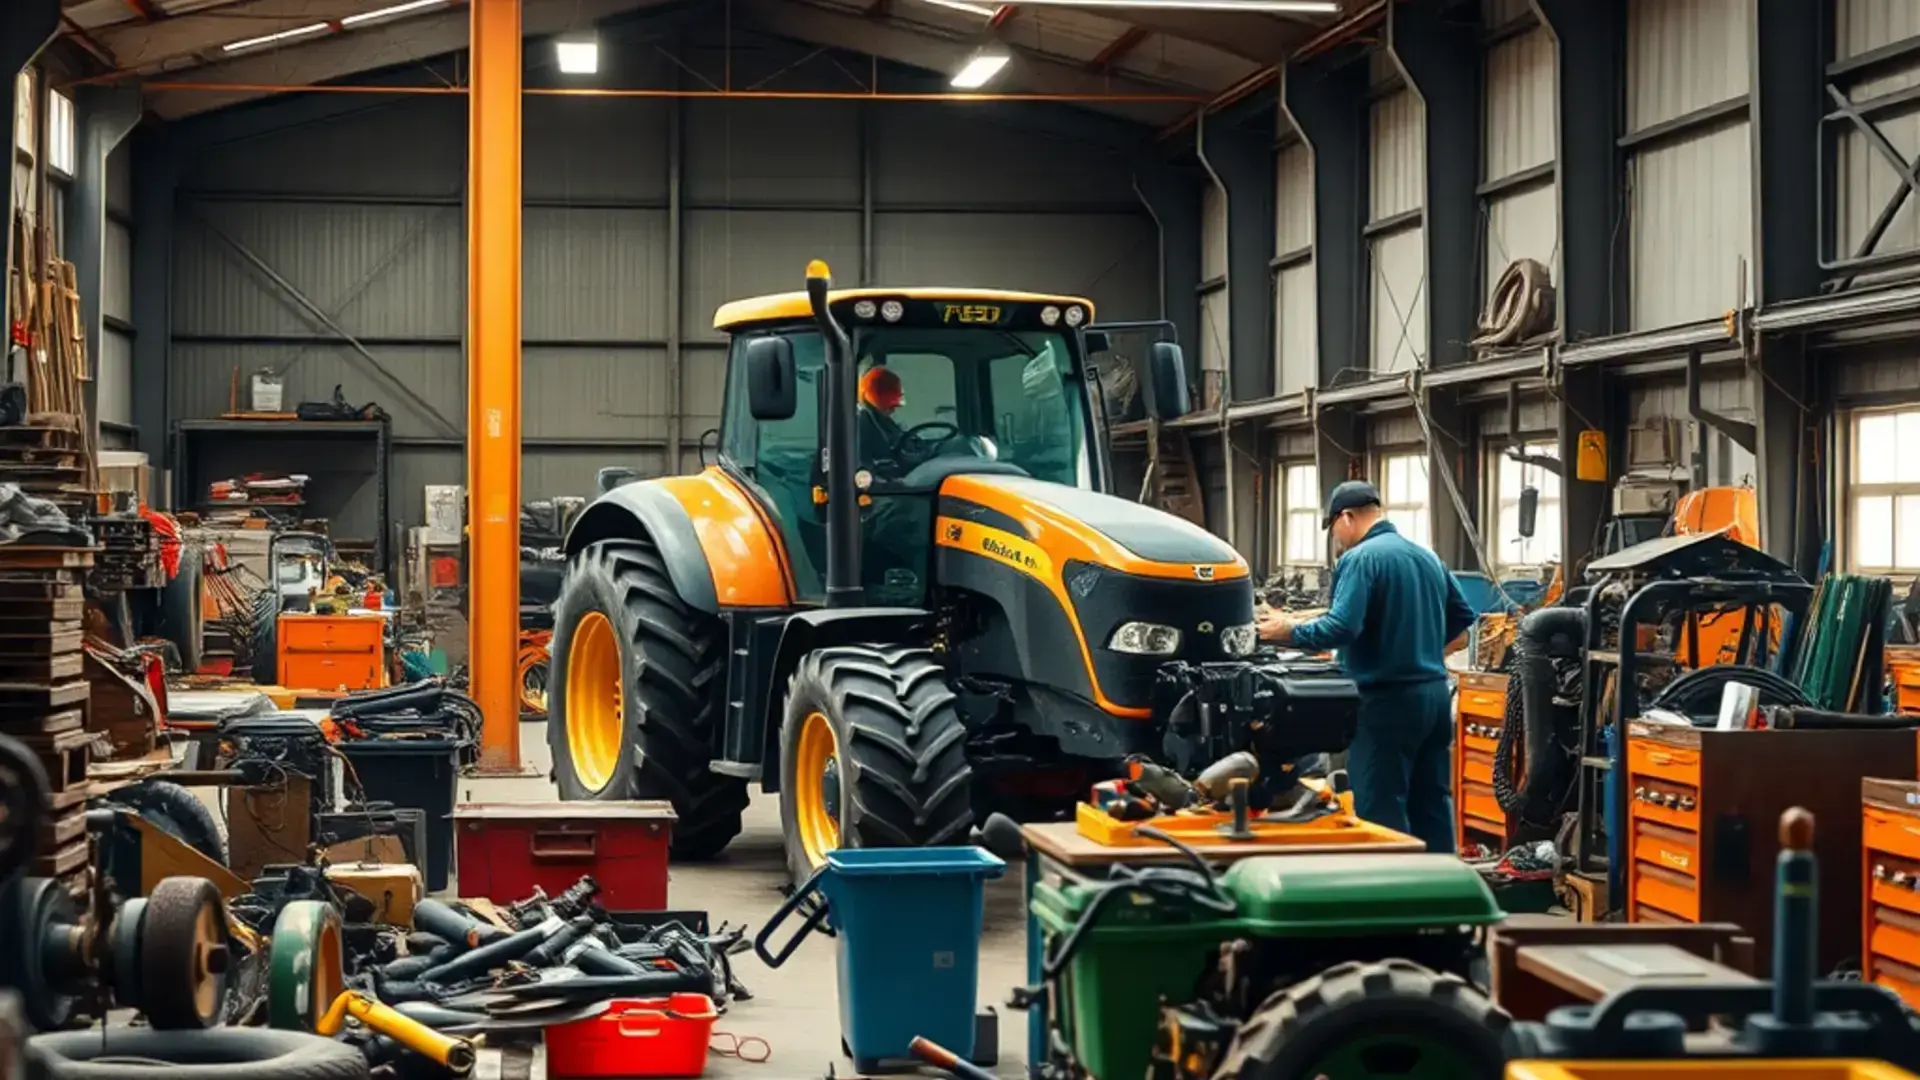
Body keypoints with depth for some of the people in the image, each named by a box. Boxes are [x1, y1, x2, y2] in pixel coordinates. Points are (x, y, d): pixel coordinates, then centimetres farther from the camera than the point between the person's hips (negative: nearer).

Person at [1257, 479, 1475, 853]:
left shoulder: (1360, 559, -12)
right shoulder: (1428, 557, 13)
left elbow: (1341, 627, -22)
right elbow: (1463, 615, 22)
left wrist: (1290, 631, -8)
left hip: (1388, 699, -8)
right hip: (1435, 694, 8)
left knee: (1382, 810, -3)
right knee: (1432, 804, 13)